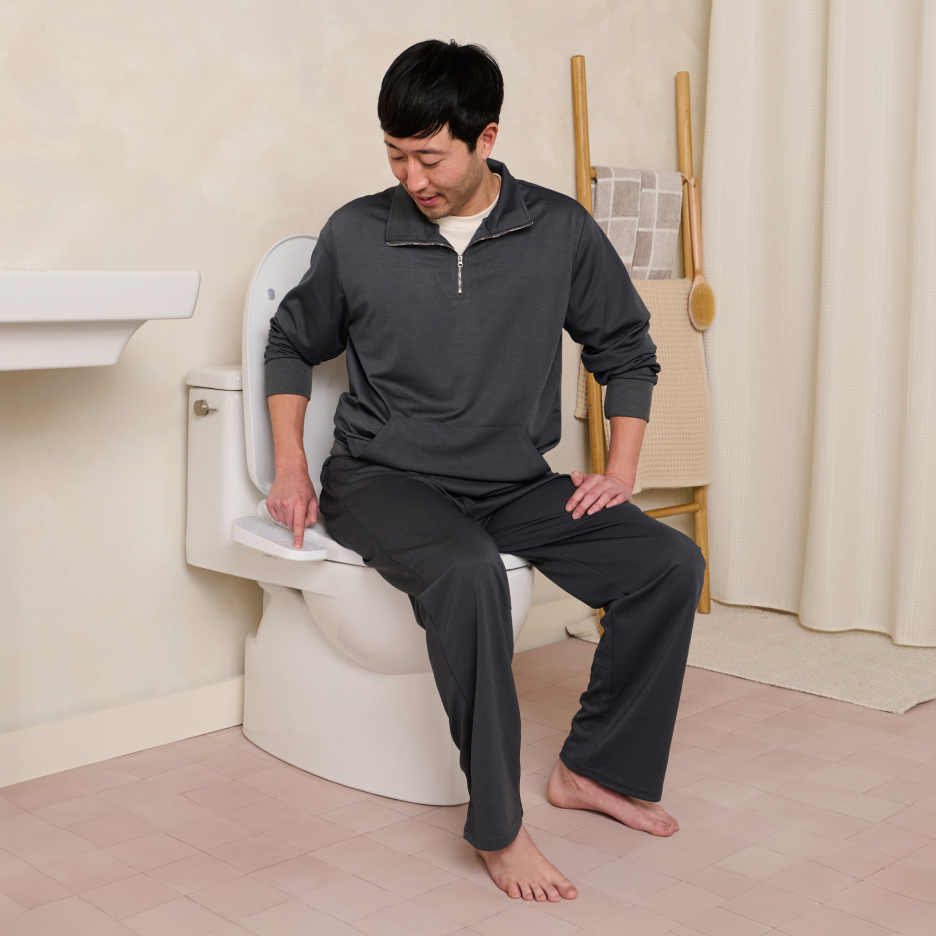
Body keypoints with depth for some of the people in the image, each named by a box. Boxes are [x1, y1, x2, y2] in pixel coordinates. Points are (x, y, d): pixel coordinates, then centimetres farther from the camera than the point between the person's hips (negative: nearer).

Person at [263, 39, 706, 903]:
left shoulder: (561, 232, 0)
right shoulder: (356, 235, -3)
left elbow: (627, 351, 11)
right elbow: (292, 345, 13)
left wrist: (621, 469, 0)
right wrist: (292, 469, 3)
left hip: (513, 483, 3)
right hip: (384, 478, -3)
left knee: (671, 563, -15)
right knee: (466, 573, -36)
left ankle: (595, 768, 0)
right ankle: (497, 825, -23)